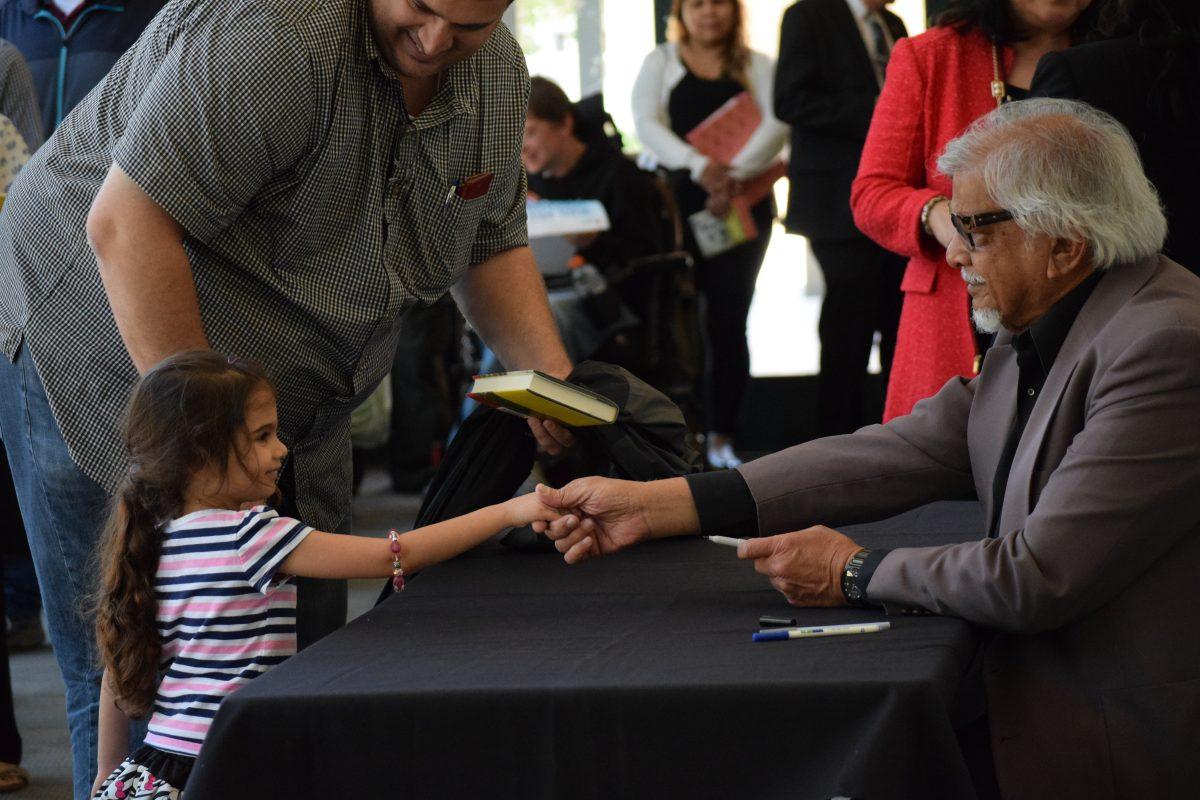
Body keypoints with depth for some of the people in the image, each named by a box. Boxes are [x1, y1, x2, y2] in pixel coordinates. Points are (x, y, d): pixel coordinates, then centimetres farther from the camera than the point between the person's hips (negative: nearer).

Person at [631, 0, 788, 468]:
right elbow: (646, 123, -4)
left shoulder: (756, 67, 11)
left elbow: (777, 123, -5)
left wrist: (734, 174, -21)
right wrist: (698, 165, -21)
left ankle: (721, 436, 2)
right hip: (677, 201, 0)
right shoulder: (660, 63, 11)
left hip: (741, 203, 1)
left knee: (729, 321, -1)